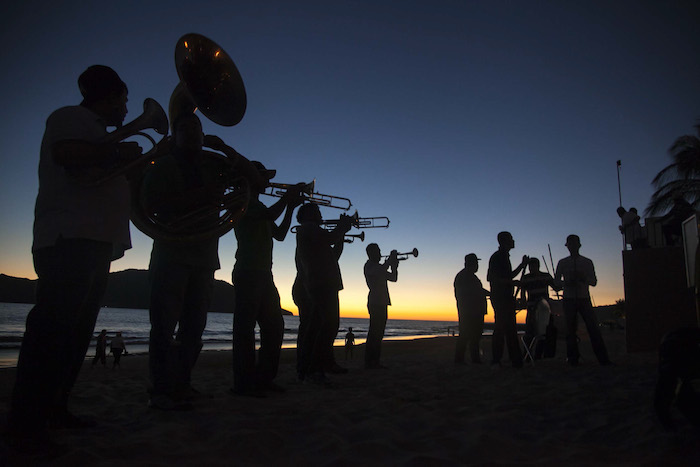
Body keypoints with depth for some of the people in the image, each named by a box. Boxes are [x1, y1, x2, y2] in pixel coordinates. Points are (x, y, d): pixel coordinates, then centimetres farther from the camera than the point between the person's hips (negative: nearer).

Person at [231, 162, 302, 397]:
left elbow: (279, 234, 23)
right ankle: (243, 382, -3)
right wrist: (288, 196, -6)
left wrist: (291, 206, 16)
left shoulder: (258, 206, 25)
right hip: (248, 271, -10)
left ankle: (264, 377, 16)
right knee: (245, 327, -8)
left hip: (263, 274, 10)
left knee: (274, 326, 9)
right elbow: (271, 214, -21)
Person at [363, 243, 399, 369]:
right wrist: (391, 258, -9)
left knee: (379, 332, 7)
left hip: (382, 302, 9)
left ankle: (375, 361, 9)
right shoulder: (369, 266, -4)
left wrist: (394, 264, 9)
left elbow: (393, 278, 23)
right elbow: (382, 270, -23)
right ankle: (369, 362, -11)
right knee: (374, 332, -12)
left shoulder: (379, 267, 24)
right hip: (375, 302, -9)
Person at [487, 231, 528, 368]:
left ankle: (516, 360, 12)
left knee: (510, 328, 9)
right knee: (501, 328, -11)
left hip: (507, 298, 10)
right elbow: (491, 278, -16)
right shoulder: (497, 257, -8)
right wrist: (512, 282, -17)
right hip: (499, 298, -10)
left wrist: (522, 264, 25)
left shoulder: (505, 257, 21)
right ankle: (496, 360, -7)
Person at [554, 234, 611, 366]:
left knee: (593, 328, -8)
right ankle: (573, 359, 8)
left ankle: (603, 359, -4)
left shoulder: (587, 262, 9)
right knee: (570, 330, 1)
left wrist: (584, 278, -15)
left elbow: (594, 282, 6)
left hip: (584, 299, 0)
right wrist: (567, 282, -12)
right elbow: (556, 282, 8)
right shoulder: (562, 263, 9)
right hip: (569, 299, 0)